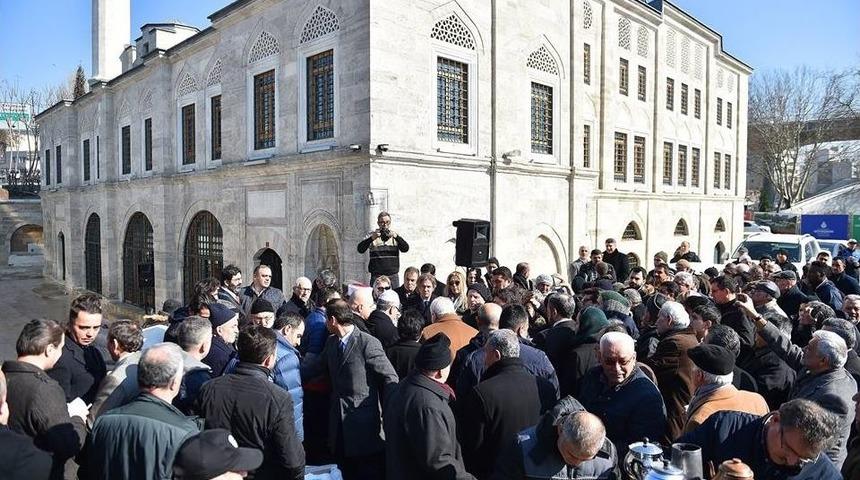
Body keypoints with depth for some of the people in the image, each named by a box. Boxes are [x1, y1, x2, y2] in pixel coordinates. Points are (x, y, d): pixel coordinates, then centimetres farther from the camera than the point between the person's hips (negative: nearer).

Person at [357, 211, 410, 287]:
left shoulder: (394, 235, 9)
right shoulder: (373, 235, 3)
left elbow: (405, 249, -5)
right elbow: (360, 249, -9)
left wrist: (396, 237, -21)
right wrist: (372, 238, -25)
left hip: (393, 276, 2)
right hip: (377, 276, -2)